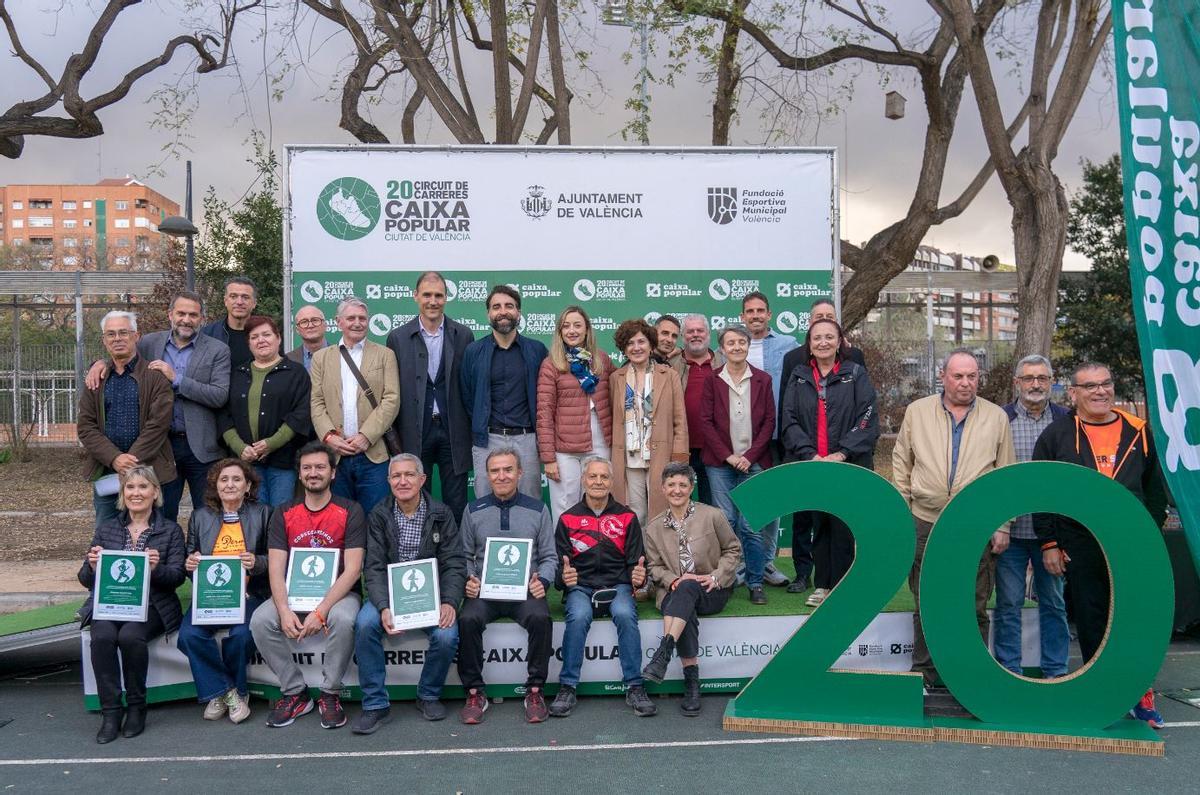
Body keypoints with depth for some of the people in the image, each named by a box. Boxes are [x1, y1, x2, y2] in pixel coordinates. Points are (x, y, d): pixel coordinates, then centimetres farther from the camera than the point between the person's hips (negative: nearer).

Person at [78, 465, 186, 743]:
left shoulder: (170, 531, 10)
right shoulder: (106, 530, 17)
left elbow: (177, 576, -1)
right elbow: (85, 580, 11)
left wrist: (156, 568, -22)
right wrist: (93, 566, -12)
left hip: (151, 605, -2)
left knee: (130, 635, -32)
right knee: (102, 636, -30)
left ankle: (137, 706, -13)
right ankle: (110, 711, -18)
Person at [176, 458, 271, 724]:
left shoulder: (262, 514, 7)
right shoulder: (200, 517, 16)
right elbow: (190, 559, 20)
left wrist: (256, 563, -17)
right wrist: (189, 564, -4)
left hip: (248, 595, -3)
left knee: (241, 635, -31)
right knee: (189, 635, -26)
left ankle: (227, 691, -1)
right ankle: (219, 692, -4)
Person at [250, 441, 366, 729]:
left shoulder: (350, 511, -4)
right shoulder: (284, 514, 6)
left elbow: (352, 570, -11)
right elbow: (276, 569, -2)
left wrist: (321, 611, -23)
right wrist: (284, 611, -21)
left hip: (337, 594, -3)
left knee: (343, 619, -35)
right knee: (260, 620, -25)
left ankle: (330, 694, -13)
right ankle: (295, 693, -8)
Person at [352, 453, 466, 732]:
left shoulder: (441, 515, 2)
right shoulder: (379, 516, 2)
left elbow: (454, 564, -2)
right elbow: (374, 568, -6)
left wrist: (449, 602, -20)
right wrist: (384, 607, -23)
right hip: (390, 593, 1)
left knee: (447, 636, -28)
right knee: (365, 624, -29)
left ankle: (429, 696, 2)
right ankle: (375, 705, -15)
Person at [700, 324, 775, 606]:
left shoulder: (762, 380, 7)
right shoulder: (712, 380, 4)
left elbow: (769, 421, 4)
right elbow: (706, 421, 1)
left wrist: (749, 456, -7)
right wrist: (727, 456, -8)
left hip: (753, 462, 0)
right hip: (720, 463, 0)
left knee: (751, 526, -3)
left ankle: (755, 583, 7)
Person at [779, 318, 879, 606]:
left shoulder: (855, 375, 4)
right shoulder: (798, 377, 10)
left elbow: (868, 420, -4)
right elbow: (790, 421, 2)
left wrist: (842, 453, -14)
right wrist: (811, 455, -11)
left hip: (848, 465, -2)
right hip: (809, 464, 2)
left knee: (842, 528, -1)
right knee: (819, 526, 7)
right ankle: (823, 585, 17)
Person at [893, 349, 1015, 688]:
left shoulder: (996, 417, 6)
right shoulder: (917, 411, 6)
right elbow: (901, 463, 9)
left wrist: (1002, 526, 1)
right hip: (926, 524, 1)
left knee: (974, 609, 6)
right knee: (926, 607, 9)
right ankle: (924, 676, 20)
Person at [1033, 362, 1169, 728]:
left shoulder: (1139, 432, 8)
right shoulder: (1057, 434, 2)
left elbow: (1155, 488, 12)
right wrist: (1049, 543, -3)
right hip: (1080, 546, -1)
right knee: (1091, 623, 5)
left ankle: (1139, 692, 19)